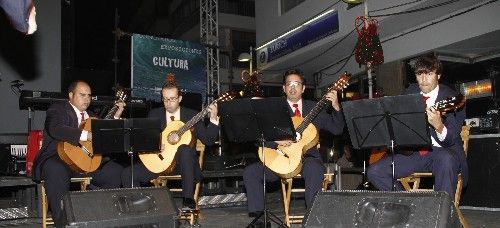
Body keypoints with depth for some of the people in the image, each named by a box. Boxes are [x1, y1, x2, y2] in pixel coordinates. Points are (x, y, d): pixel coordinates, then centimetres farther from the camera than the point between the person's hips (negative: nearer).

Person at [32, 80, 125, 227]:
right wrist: (88, 135, -28)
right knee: (57, 171, -39)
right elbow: (55, 129, -20)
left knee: (116, 171, -12)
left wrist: (116, 116, 13)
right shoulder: (58, 109, 3)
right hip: (59, 157, -6)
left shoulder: (91, 116, 24)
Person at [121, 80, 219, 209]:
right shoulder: (154, 114, 9)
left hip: (184, 162, -2)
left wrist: (213, 119, -19)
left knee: (185, 149, -38)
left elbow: (208, 141, -5)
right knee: (127, 174, -17)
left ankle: (188, 198, -33)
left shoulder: (192, 115, 4)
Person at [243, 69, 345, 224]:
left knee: (314, 169, -36)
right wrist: (276, 141, -20)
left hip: (308, 157, -1)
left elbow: (337, 130, 4)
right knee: (250, 172, -17)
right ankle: (257, 216, -8)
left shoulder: (315, 108, 12)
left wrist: (336, 107, -11)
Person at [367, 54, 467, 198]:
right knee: (375, 171, -14)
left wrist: (438, 125, -38)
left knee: (446, 158, -40)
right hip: (412, 152, 5)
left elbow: (451, 140, -17)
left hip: (440, 152, -5)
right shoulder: (411, 91, 10)